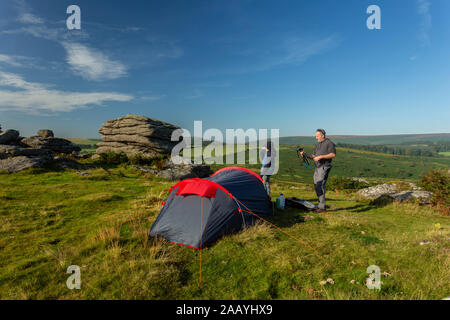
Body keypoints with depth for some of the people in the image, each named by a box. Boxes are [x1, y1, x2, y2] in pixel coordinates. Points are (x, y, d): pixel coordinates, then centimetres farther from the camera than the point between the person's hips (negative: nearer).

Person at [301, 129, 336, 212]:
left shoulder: (329, 143, -4)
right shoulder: (318, 144, 20)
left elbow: (333, 155, -14)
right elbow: (314, 156, 19)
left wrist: (321, 156, -19)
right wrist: (305, 155, 3)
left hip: (324, 167, -9)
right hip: (317, 167, 9)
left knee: (320, 186, -14)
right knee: (316, 186, 8)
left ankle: (322, 207, -9)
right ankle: (321, 205, 18)